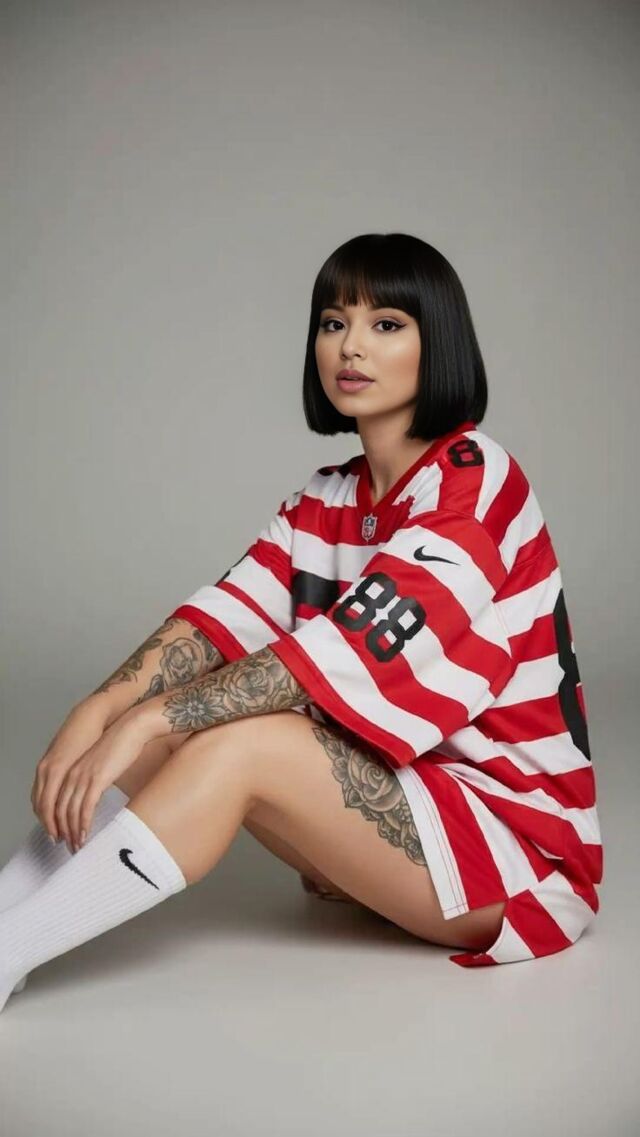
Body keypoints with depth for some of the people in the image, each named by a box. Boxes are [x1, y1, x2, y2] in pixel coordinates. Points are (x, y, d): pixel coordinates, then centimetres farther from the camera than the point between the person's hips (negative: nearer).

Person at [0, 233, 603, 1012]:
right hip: (391, 804, 7)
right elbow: (228, 613, -7)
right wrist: (100, 709, -24)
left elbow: (354, 649, -27)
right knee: (185, 712, -12)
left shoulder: (474, 478, -15)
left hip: (518, 843, -7)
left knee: (234, 743, -26)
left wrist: (147, 721, -30)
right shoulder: (328, 500, 7)